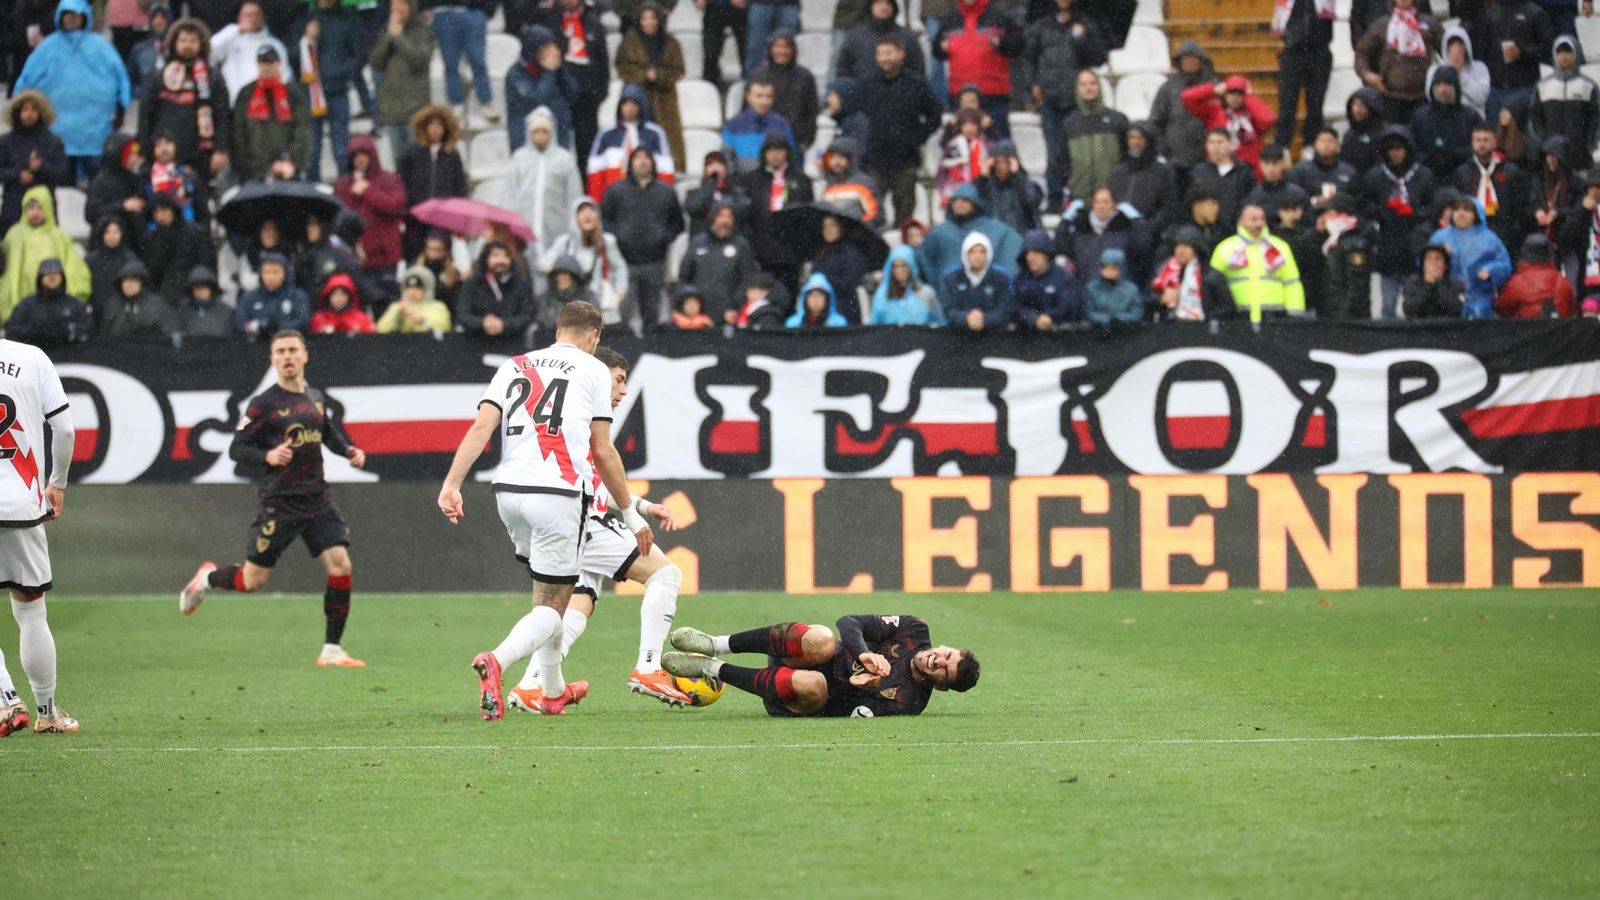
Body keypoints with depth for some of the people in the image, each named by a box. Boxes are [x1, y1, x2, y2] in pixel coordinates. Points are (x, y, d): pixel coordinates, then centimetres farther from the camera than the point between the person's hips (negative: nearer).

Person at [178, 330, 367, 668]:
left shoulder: (317, 399, 8)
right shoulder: (264, 404, -9)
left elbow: (331, 433, 26)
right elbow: (237, 449, -8)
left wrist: (350, 450, 6)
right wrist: (268, 456, -25)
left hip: (317, 500, 5)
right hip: (279, 502, -5)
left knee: (340, 564, -9)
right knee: (253, 580, 1)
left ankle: (332, 650, 0)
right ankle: (208, 579, 35)